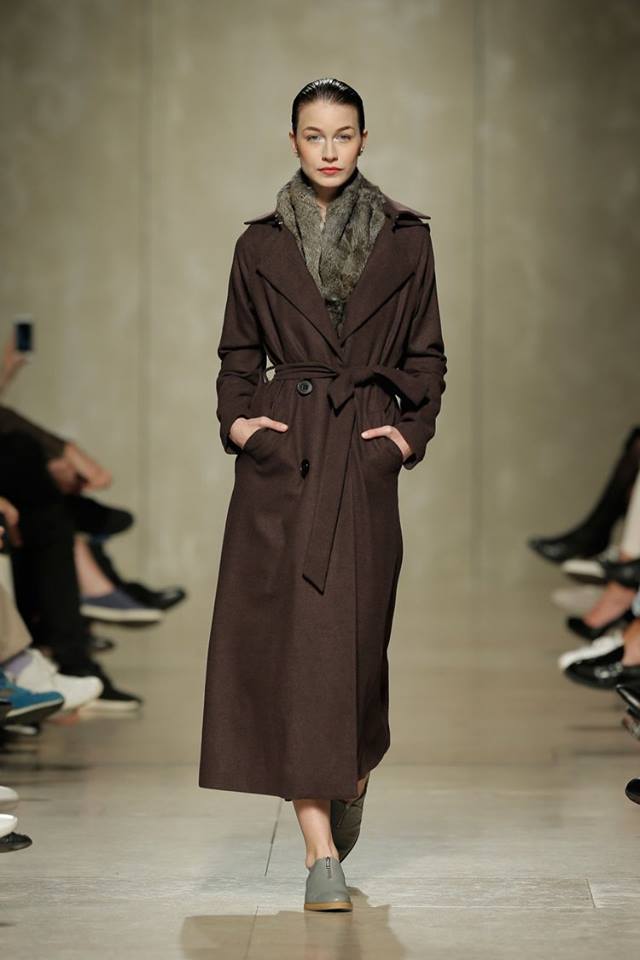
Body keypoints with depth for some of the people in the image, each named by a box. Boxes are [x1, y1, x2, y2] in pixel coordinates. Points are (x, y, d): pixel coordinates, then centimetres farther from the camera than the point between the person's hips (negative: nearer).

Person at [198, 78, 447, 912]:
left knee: (352, 631, 1)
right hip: (280, 456, 1)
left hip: (363, 456, 0)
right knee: (287, 631, -6)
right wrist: (235, 419, -2)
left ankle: (353, 776, 34)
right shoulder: (262, 243, 7)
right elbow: (238, 351, 14)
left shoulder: (405, 238, 5)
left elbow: (426, 354, 10)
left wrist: (412, 432, -2)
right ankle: (322, 851, -4)